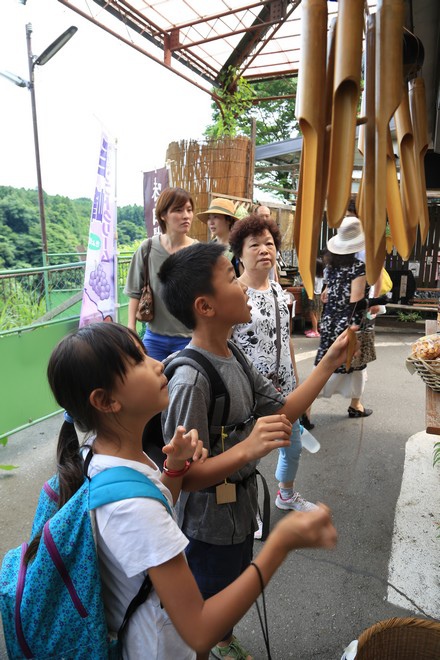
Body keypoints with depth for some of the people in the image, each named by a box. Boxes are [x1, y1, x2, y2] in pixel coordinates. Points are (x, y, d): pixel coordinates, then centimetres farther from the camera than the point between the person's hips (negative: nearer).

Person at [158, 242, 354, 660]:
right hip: (209, 528, -8)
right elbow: (185, 476, -28)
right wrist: (247, 448, -42)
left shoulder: (234, 358, -5)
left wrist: (330, 362, -5)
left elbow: (282, 413, -1)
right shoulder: (190, 380, -32)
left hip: (240, 512, 8)